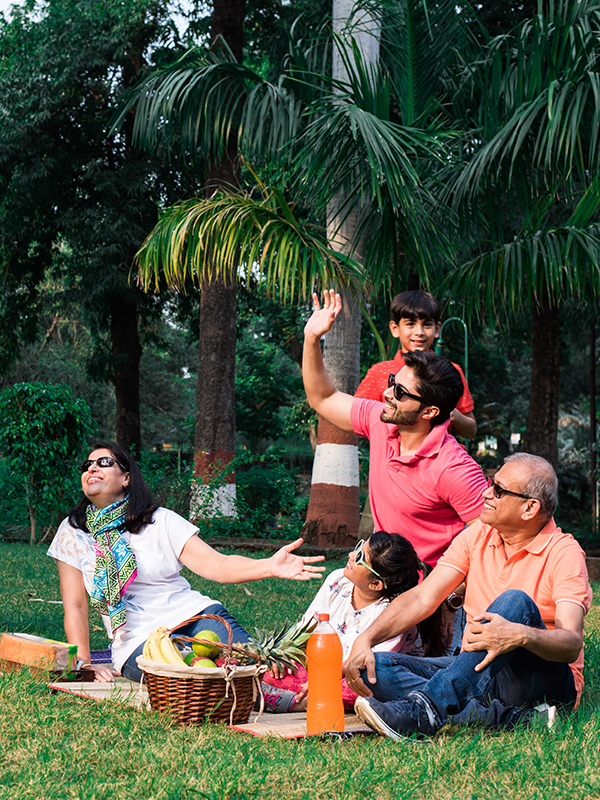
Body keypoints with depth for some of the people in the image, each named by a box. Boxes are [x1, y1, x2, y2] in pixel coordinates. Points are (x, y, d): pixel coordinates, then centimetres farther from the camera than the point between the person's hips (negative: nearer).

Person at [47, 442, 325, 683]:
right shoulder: (73, 533, 8)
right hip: (140, 643, -1)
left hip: (196, 614, 1)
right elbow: (75, 606, 6)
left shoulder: (162, 521, 8)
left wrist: (268, 567, -20)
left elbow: (216, 564, -2)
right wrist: (83, 664, -8)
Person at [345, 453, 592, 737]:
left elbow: (571, 644, -23)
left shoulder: (563, 553, -10)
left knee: (516, 601, -33)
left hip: (546, 679, -5)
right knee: (375, 668, -17)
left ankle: (426, 709, -44)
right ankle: (509, 718, -32)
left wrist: (521, 636, -44)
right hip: (478, 672, 5)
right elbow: (422, 597, 1)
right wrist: (365, 640, -13)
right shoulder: (477, 536, 7)